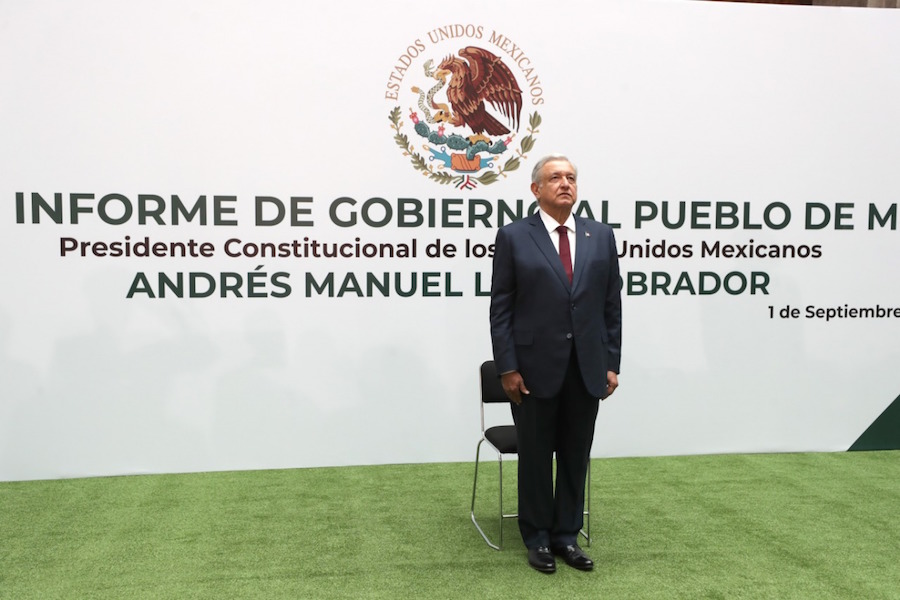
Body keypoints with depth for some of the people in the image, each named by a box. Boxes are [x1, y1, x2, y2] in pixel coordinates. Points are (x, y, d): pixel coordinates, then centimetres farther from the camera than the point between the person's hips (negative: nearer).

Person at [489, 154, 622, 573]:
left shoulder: (601, 236, 6)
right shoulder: (513, 237, -3)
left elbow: (612, 306, 7)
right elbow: (501, 309, -4)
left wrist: (611, 364, 2)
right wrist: (507, 368, -9)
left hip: (586, 368, 3)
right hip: (535, 368, -3)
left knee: (576, 456, 11)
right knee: (535, 456, 9)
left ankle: (567, 535, 25)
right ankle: (538, 537, 24)